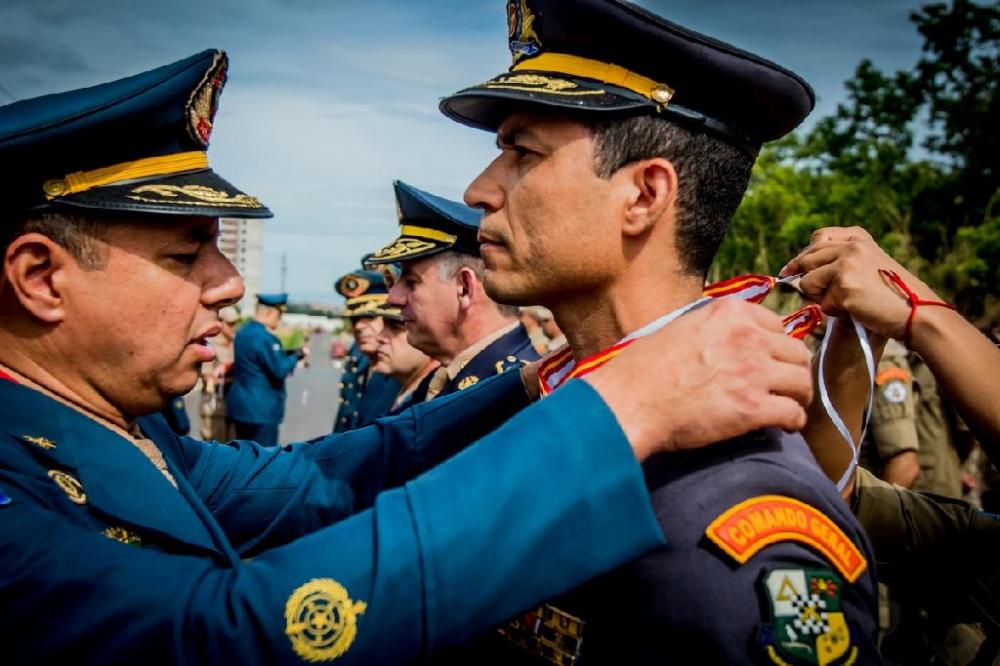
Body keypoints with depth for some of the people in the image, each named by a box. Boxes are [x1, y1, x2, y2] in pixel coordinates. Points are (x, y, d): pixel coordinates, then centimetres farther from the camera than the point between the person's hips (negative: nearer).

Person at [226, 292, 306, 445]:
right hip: (262, 408, -9)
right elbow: (279, 370, -19)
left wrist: (287, 353, 9)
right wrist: (296, 356, -4)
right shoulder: (264, 337, -19)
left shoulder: (243, 332, 10)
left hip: (241, 406, 9)